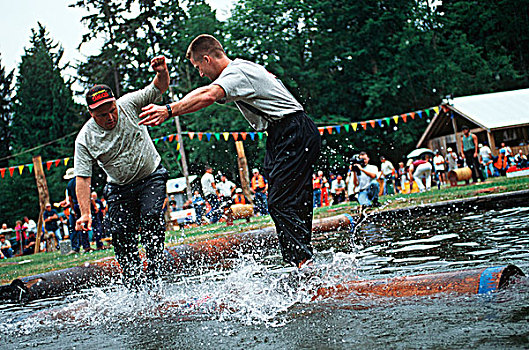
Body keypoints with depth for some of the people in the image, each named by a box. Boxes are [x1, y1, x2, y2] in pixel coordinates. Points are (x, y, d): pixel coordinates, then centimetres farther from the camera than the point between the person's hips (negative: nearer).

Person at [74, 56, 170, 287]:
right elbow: (83, 178, -16)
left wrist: (162, 73, -40)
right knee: (121, 234, -9)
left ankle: (154, 272, -11)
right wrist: (85, 213, -25)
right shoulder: (85, 139, -15)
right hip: (119, 188, 1)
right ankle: (133, 284, 4)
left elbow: (160, 88, -15)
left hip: (152, 177, -1)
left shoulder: (128, 104, -14)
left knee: (151, 218, -23)